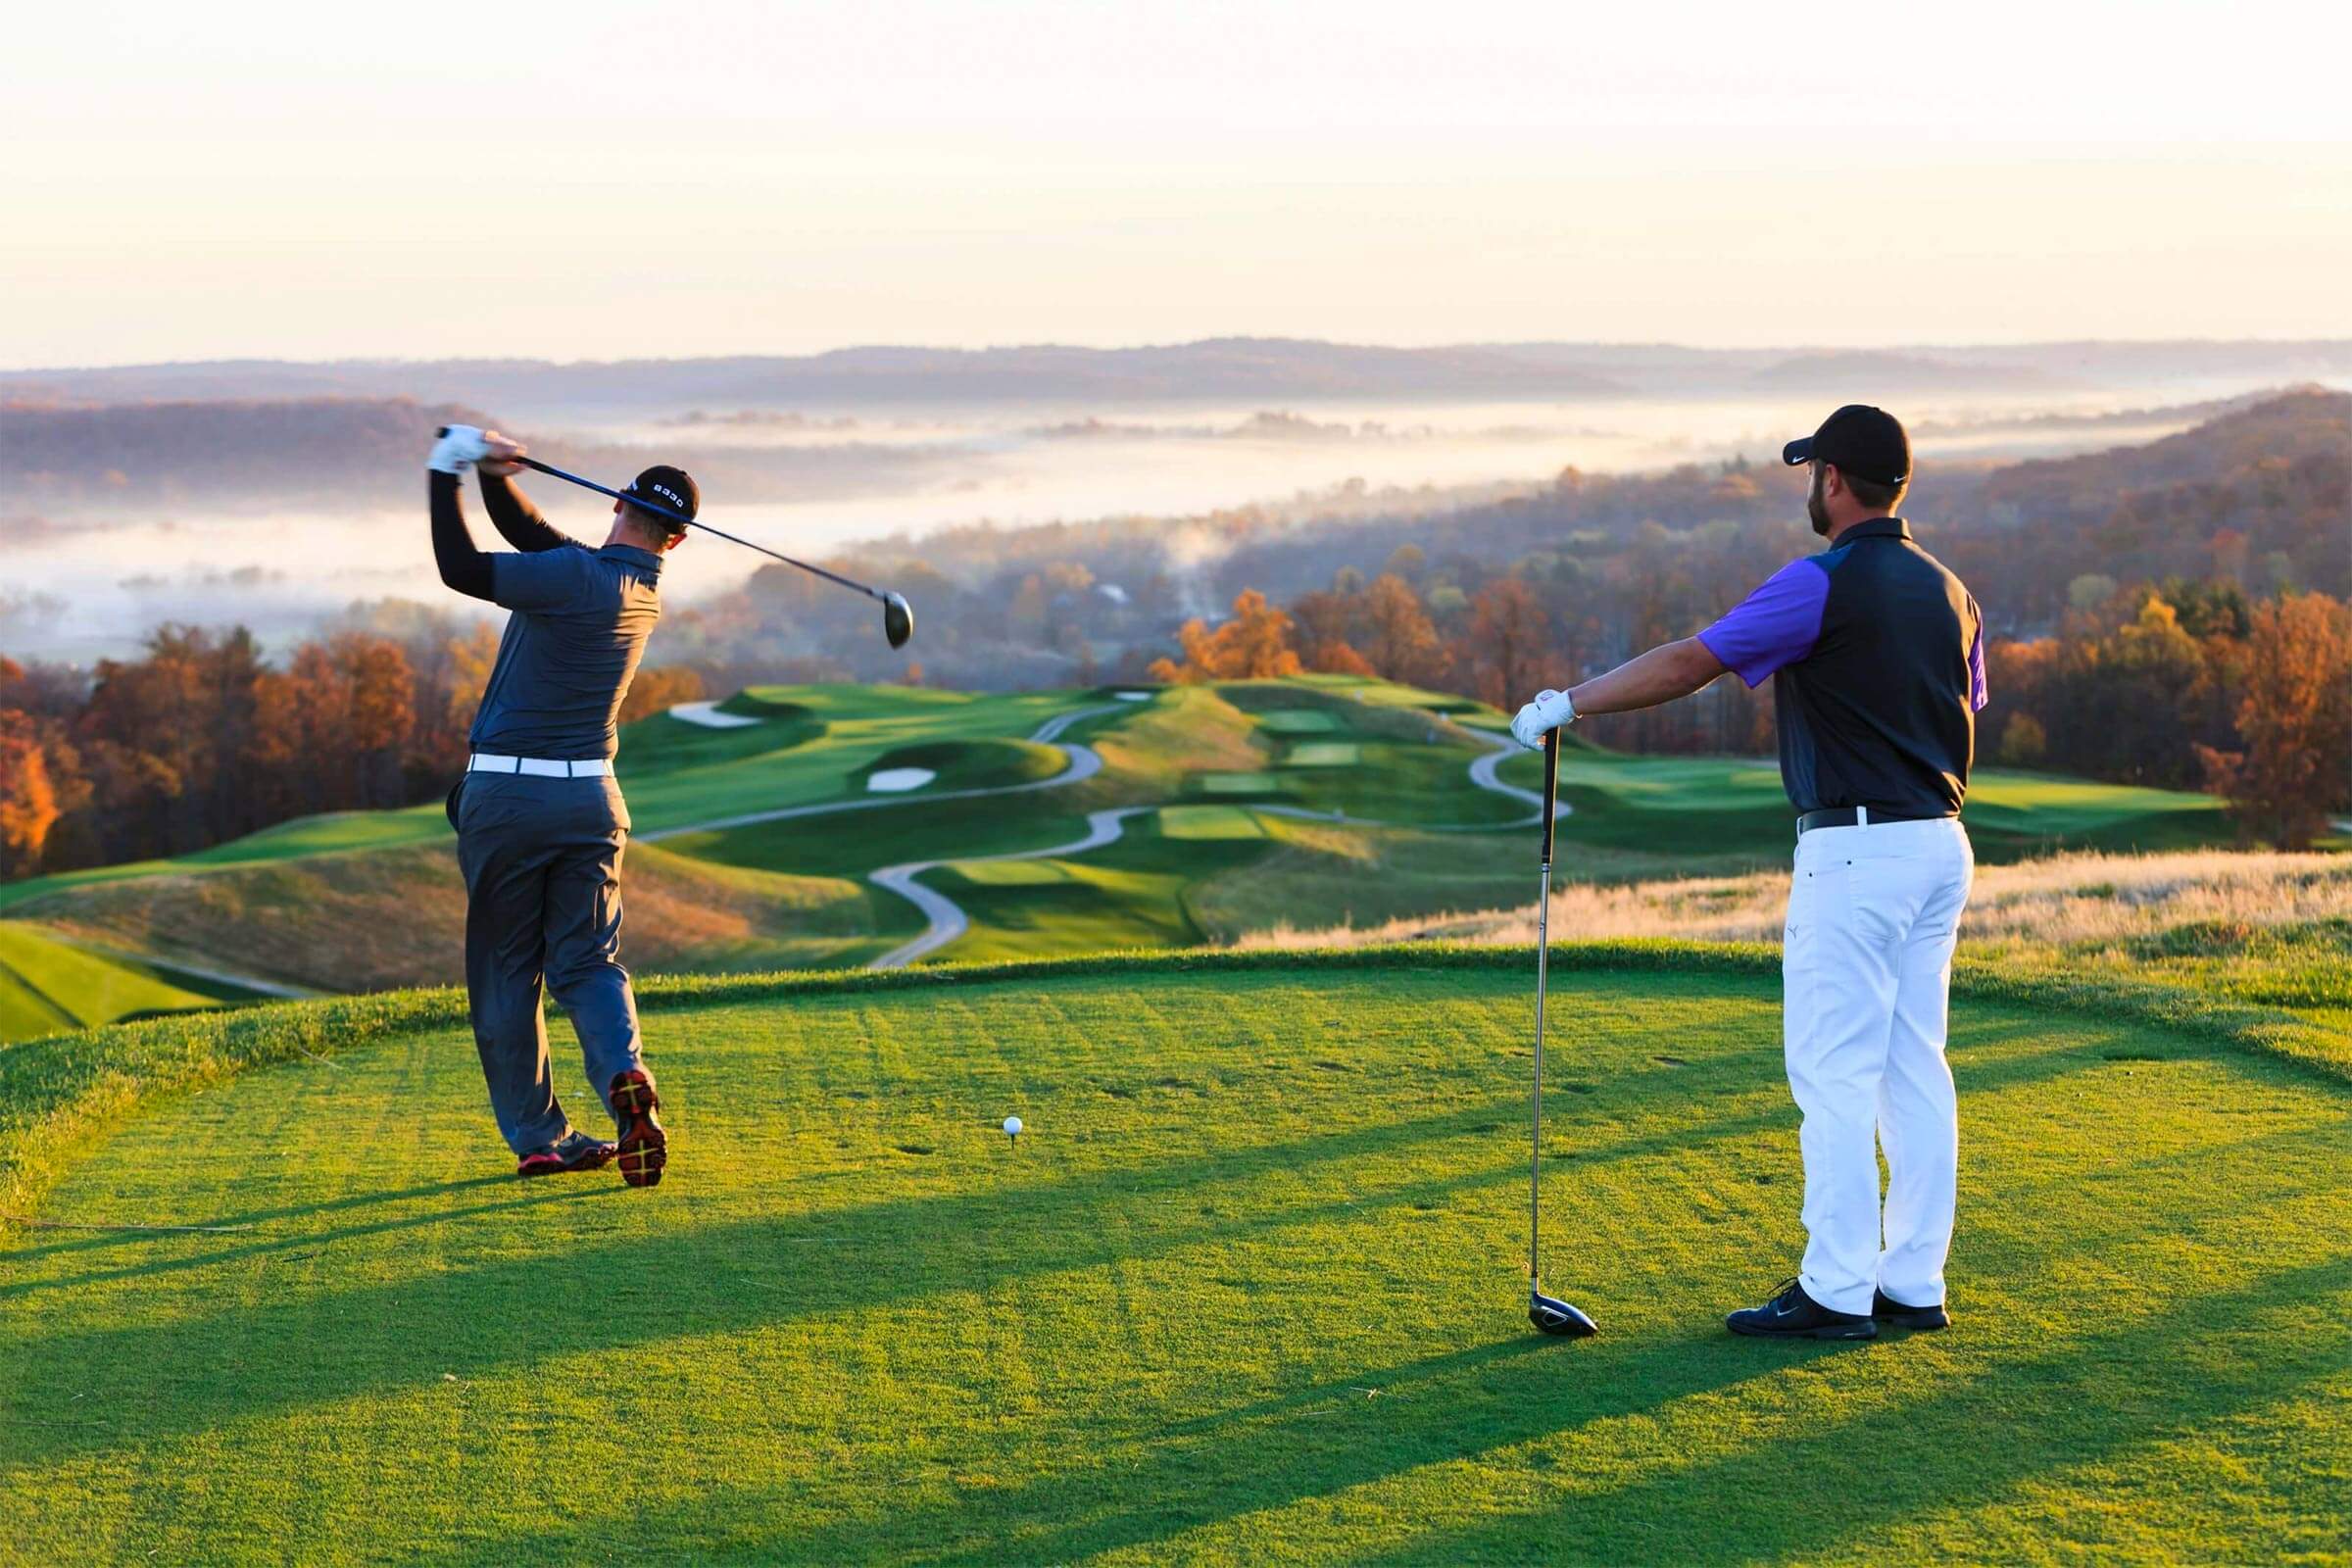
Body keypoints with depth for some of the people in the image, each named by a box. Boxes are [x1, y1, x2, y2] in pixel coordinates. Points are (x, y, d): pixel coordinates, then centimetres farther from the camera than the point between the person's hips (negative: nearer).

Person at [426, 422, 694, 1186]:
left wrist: (447, 472, -9)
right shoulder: (642, 591, 6)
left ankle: (536, 1133, 10)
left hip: (504, 793, -5)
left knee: (505, 971, 8)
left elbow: (462, 569, -17)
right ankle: (623, 1073, -21)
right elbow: (531, 535, 10)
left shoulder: (578, 578, -17)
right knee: (586, 961, 7)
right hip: (590, 797, 5)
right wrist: (493, 472, -5)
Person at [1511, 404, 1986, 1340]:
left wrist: (1568, 703, -2)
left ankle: (1837, 1292, -4)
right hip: (1941, 844, 8)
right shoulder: (1946, 590, 12)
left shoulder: (1824, 583, -13)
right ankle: (1914, 1284, 12)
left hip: (1856, 850, -8)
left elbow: (1688, 665, -12)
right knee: (1915, 1071, 9)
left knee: (1835, 1076, -5)